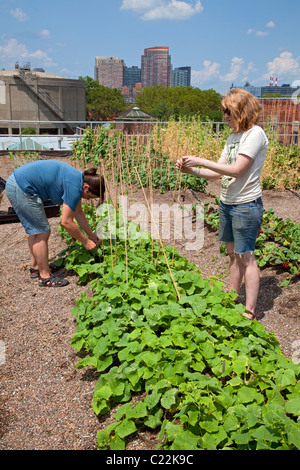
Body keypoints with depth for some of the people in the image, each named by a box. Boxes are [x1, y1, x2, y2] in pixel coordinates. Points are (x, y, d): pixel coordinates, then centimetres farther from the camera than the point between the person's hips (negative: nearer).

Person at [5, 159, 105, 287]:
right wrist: (86, 241, -6)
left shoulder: (78, 178, 9)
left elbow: (78, 212, 19)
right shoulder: (74, 187, -20)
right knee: (42, 233, -3)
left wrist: (91, 235, 21)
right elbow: (66, 222, -17)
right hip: (22, 188, -11)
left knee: (34, 229, 20)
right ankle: (45, 276, 7)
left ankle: (36, 267, 33)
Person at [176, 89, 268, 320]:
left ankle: (250, 311, 10)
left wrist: (201, 160, -20)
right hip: (227, 203, 8)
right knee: (233, 254, 16)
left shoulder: (255, 134, -13)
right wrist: (191, 170, -3)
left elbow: (236, 170, -22)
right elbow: (219, 172, 10)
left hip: (246, 205, -8)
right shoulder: (233, 137, 12)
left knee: (246, 256, -1)